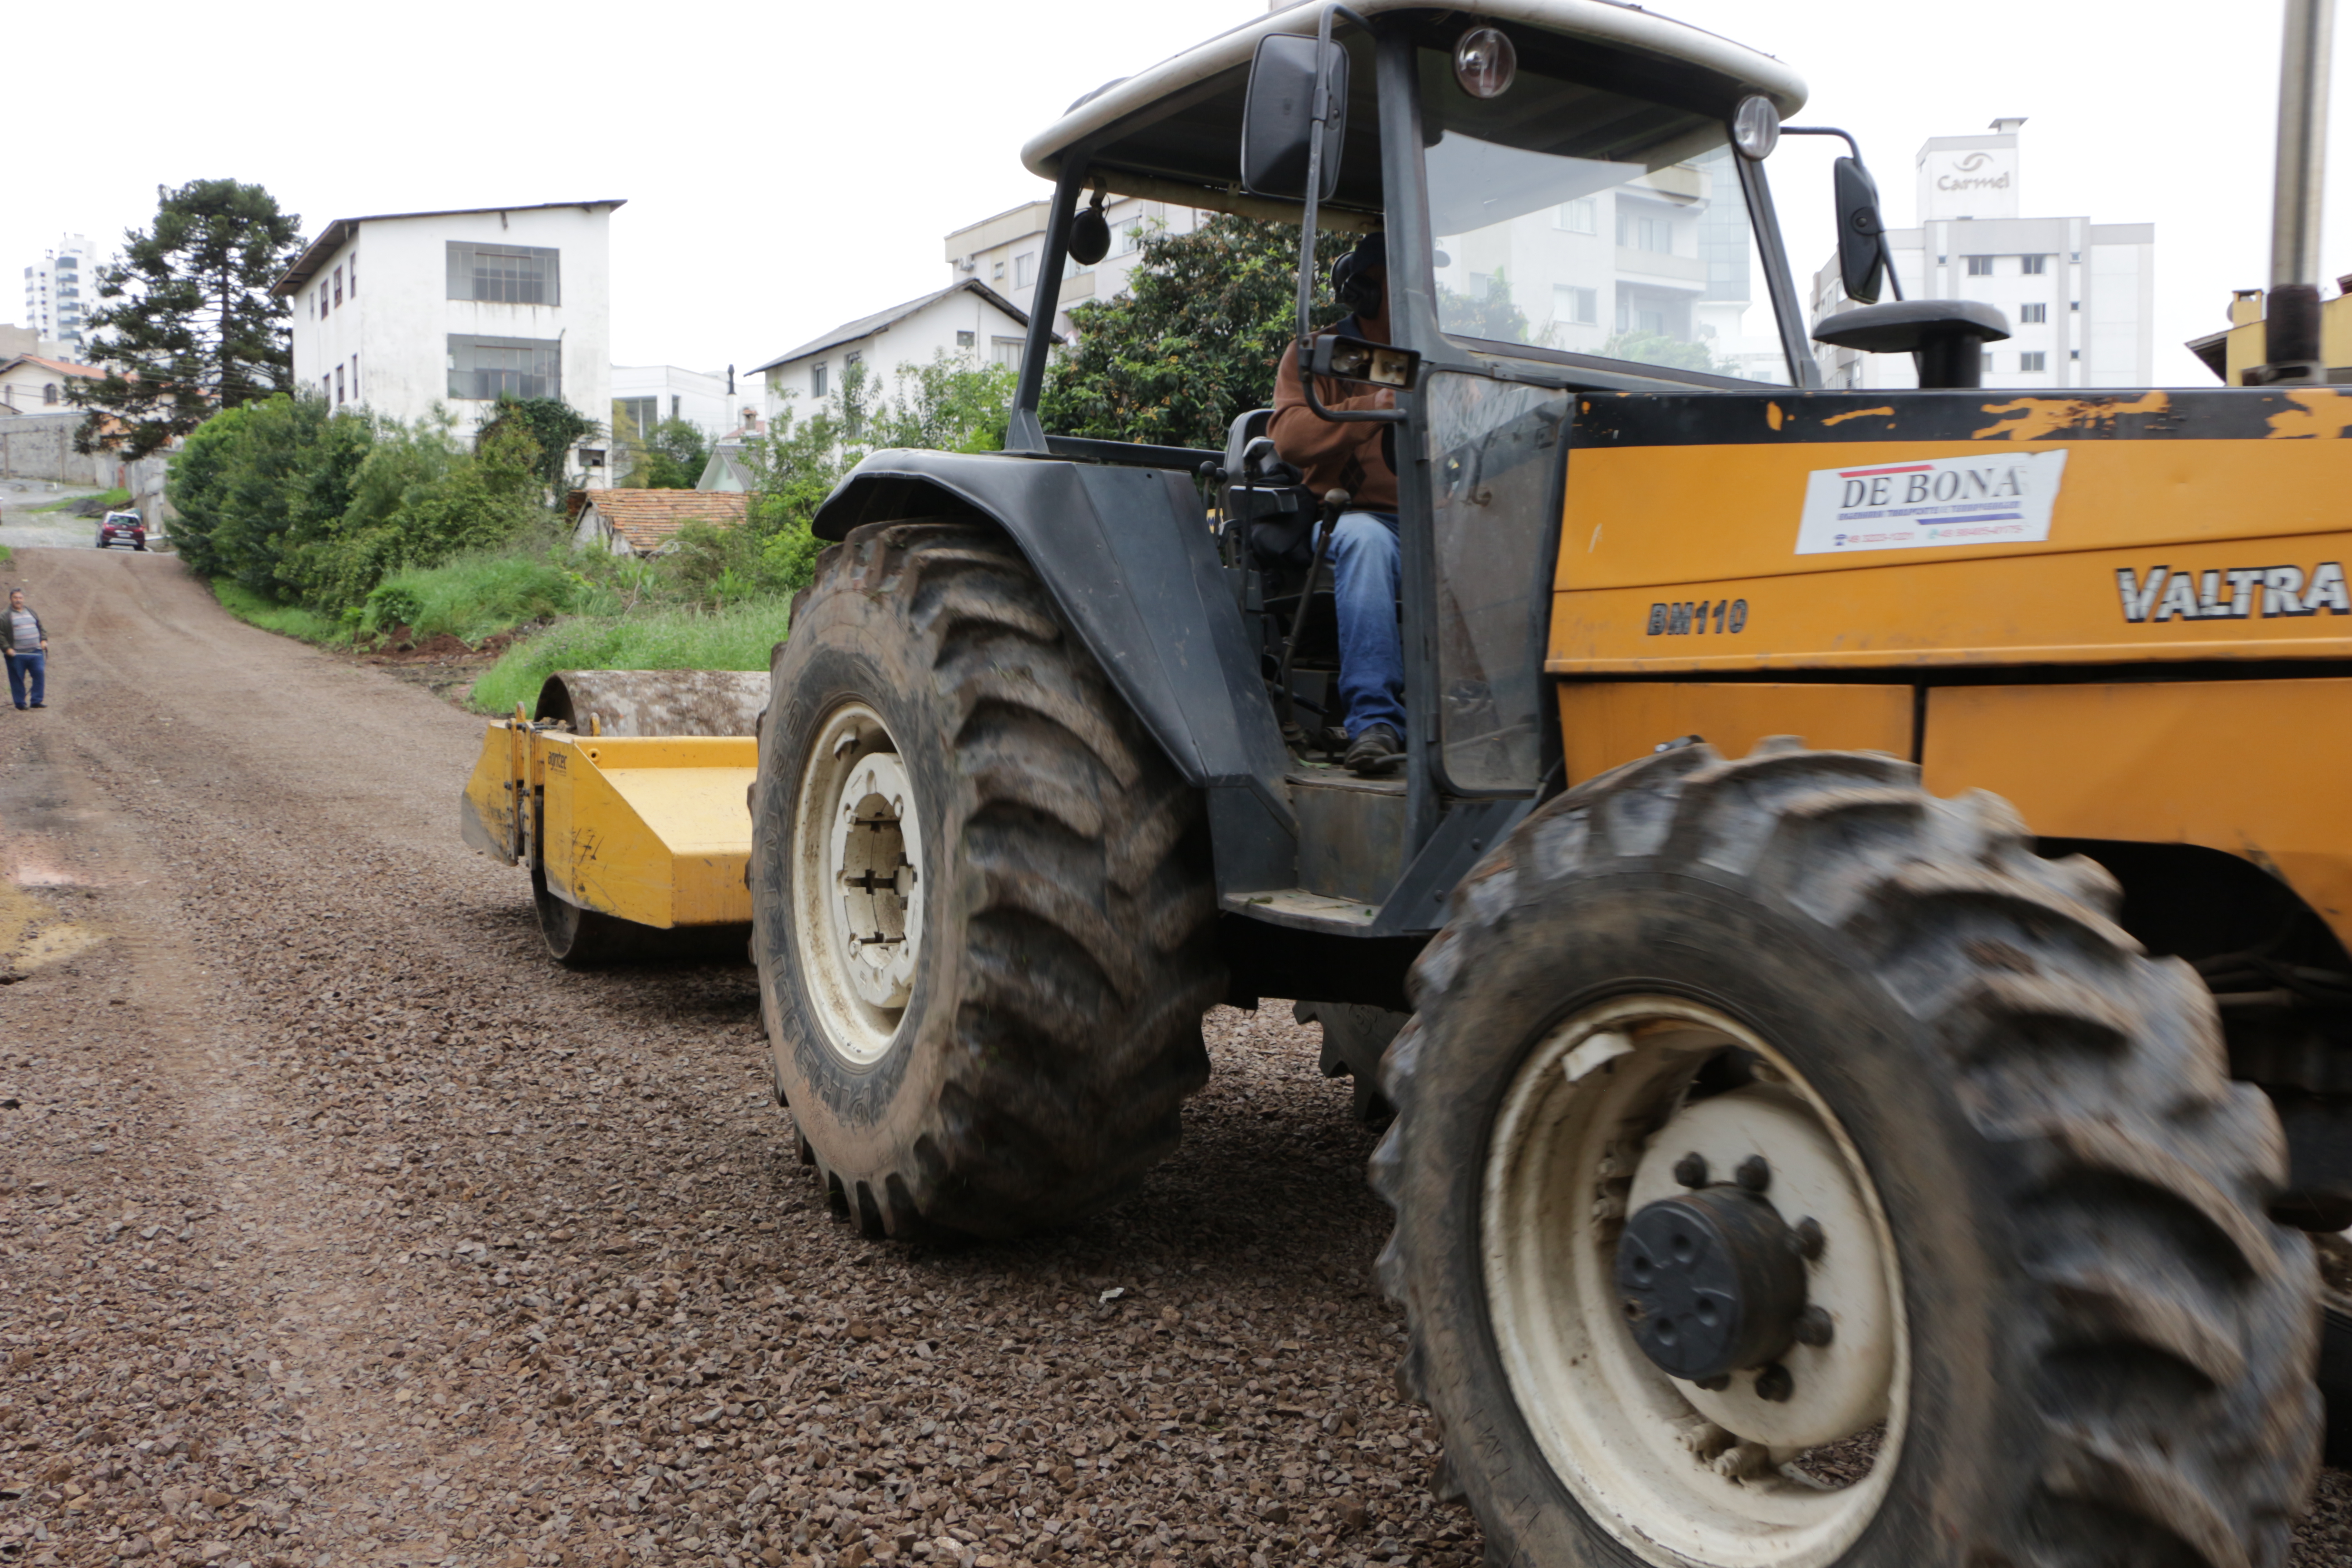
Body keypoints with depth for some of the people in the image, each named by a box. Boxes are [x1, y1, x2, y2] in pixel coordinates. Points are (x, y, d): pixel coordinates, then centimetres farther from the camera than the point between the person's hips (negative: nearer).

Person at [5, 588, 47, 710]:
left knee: (39, 675, -5)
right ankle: (20, 703, 10)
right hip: (17, 654, -4)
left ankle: (36, 701, 1)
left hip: (36, 652, 4)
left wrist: (43, 640, 8)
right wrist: (7, 648, -13)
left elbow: (41, 628, 24)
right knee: (18, 679, 1)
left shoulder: (31, 613, 16)